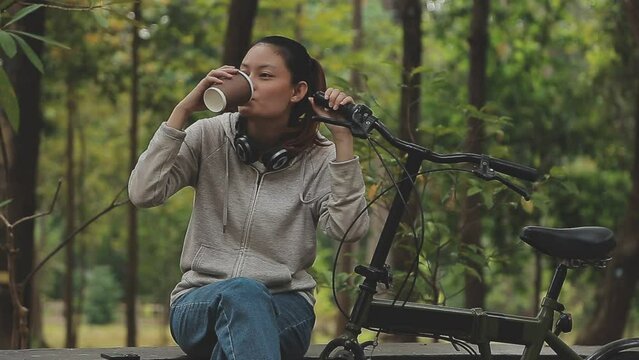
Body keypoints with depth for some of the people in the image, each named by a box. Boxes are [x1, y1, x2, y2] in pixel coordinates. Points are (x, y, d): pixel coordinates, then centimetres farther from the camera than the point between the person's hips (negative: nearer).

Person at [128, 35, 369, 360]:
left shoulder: (318, 158, 2)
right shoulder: (209, 136, 3)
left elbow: (348, 230, -16)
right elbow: (142, 194, -10)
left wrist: (342, 138, -18)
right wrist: (183, 110, -11)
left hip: (284, 309, 0)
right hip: (200, 305, 1)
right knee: (241, 293, -38)